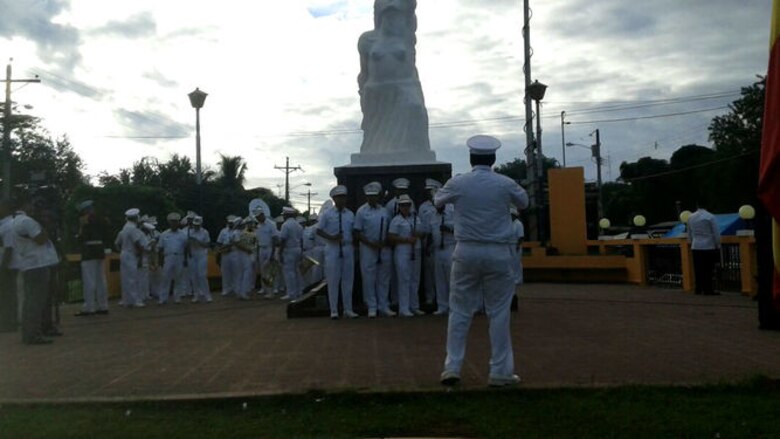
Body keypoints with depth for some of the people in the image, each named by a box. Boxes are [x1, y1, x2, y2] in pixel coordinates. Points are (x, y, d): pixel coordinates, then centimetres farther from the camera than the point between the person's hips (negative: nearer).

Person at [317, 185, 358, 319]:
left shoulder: (350, 214, 9)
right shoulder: (327, 214, 0)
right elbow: (319, 230, -1)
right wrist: (331, 237, -15)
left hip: (348, 249, 3)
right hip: (332, 249, -3)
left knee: (348, 280, 7)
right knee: (333, 280, 1)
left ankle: (348, 309, 15)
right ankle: (334, 310, 9)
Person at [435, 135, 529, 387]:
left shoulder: (457, 183, -2)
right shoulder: (505, 184, -3)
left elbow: (437, 201, 18)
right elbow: (524, 203, 17)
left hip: (466, 252, 1)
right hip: (498, 253, -1)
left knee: (460, 311, 9)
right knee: (498, 313, 7)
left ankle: (452, 368, 10)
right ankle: (500, 372, 11)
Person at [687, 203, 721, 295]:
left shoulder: (691, 217, 6)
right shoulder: (710, 217, -9)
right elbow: (716, 233, -6)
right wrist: (718, 246, 3)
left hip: (695, 247, 5)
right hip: (708, 247, -5)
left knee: (698, 269, 9)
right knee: (708, 270, -2)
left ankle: (699, 289, 12)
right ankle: (708, 290, -1)